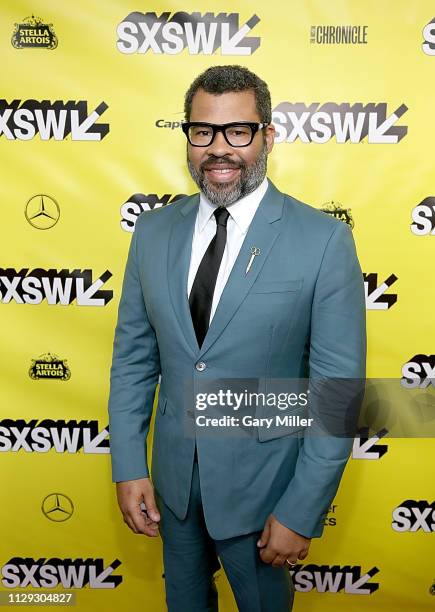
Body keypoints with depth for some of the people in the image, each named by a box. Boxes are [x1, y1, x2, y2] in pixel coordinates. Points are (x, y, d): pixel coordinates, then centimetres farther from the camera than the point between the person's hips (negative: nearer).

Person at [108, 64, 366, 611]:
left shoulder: (324, 242, -17)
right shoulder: (153, 232, -4)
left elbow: (338, 388, -15)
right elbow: (132, 356, 1)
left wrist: (301, 513, -13)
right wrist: (128, 467, -2)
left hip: (261, 481, -3)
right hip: (173, 474, 4)